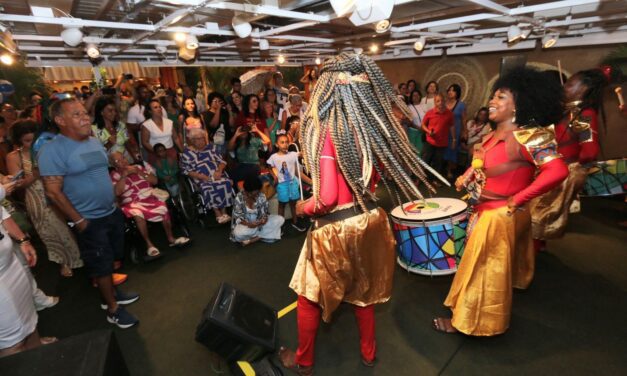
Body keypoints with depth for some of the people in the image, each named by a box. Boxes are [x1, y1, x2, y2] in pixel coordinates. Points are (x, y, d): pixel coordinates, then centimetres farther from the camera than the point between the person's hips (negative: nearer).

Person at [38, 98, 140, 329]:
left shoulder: (94, 142, 6)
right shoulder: (53, 150, -17)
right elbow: (53, 191, -18)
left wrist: (114, 197, 12)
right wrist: (78, 220, -16)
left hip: (112, 213, 7)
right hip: (90, 221, -7)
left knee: (112, 259, 20)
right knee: (101, 266, 7)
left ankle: (111, 292, 41)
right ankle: (112, 309, 24)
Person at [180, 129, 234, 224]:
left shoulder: (211, 147, 15)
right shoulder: (187, 153, 4)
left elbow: (222, 161, 12)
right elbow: (187, 171, -3)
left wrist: (219, 171, -9)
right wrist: (203, 177, -16)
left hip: (216, 175, 3)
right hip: (202, 179, -3)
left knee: (226, 183, -28)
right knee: (208, 188, -33)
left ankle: (224, 211, -21)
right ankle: (218, 213, -22)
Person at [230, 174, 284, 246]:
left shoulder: (262, 196, -8)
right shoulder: (239, 197, -16)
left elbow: (264, 213, -7)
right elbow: (238, 217, -16)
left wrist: (263, 221, -31)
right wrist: (248, 224, -34)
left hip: (258, 222, 4)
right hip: (245, 223, -3)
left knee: (280, 219, -15)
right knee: (238, 233, -37)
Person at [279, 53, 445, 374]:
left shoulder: (326, 130, -21)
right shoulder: (375, 125, -3)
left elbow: (327, 198, -23)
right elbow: (388, 172, 7)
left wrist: (303, 208, -5)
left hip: (336, 228, -5)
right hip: (369, 219, 6)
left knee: (311, 294, 18)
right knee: (363, 291, 26)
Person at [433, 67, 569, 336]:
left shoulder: (526, 137, -24)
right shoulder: (495, 135, 3)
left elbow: (557, 171, -33)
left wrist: (518, 199, -26)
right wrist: (467, 176, -2)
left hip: (499, 216, -9)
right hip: (485, 212, 9)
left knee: (483, 271, 8)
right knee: (491, 269, 28)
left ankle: (469, 321, 28)